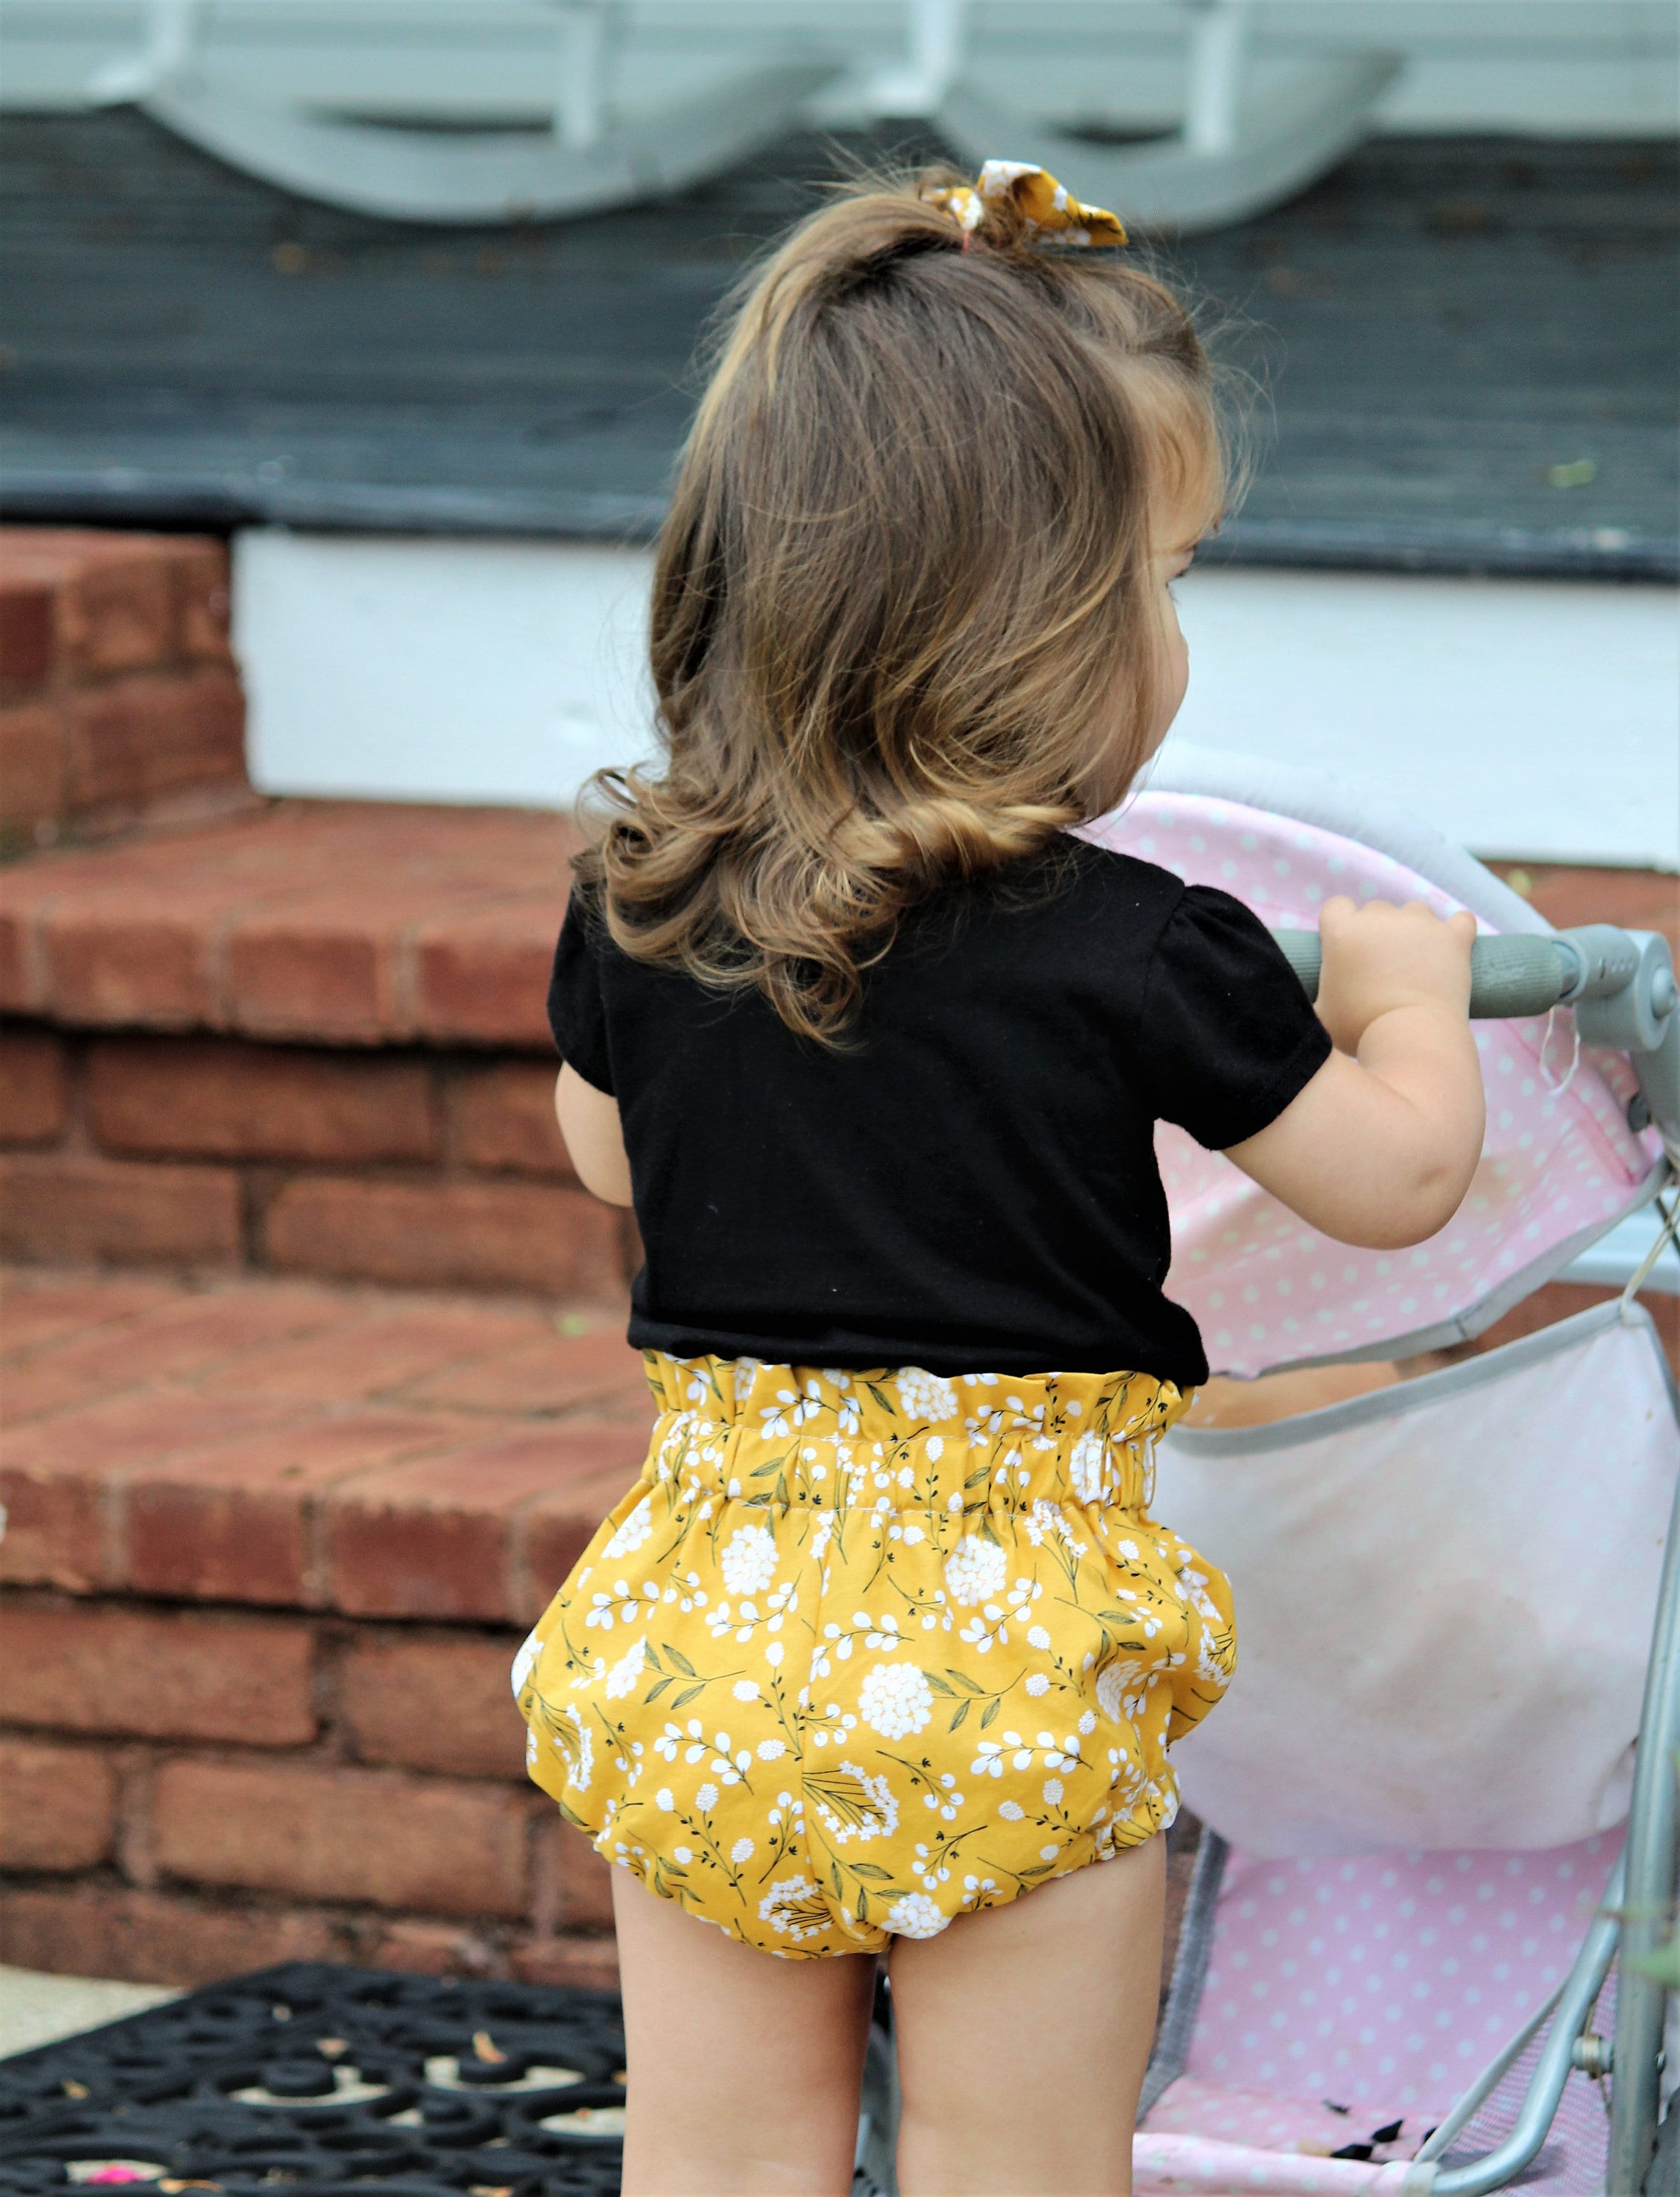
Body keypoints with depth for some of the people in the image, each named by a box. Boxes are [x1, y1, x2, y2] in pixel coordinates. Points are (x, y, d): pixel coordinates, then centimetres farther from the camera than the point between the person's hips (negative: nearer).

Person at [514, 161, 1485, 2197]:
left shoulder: (637, 905, 0)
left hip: (699, 1627, 4)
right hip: (996, 1645, -4)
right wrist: (1407, 986, 18)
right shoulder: (1128, 955, -14)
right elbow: (1398, 1172, -1)